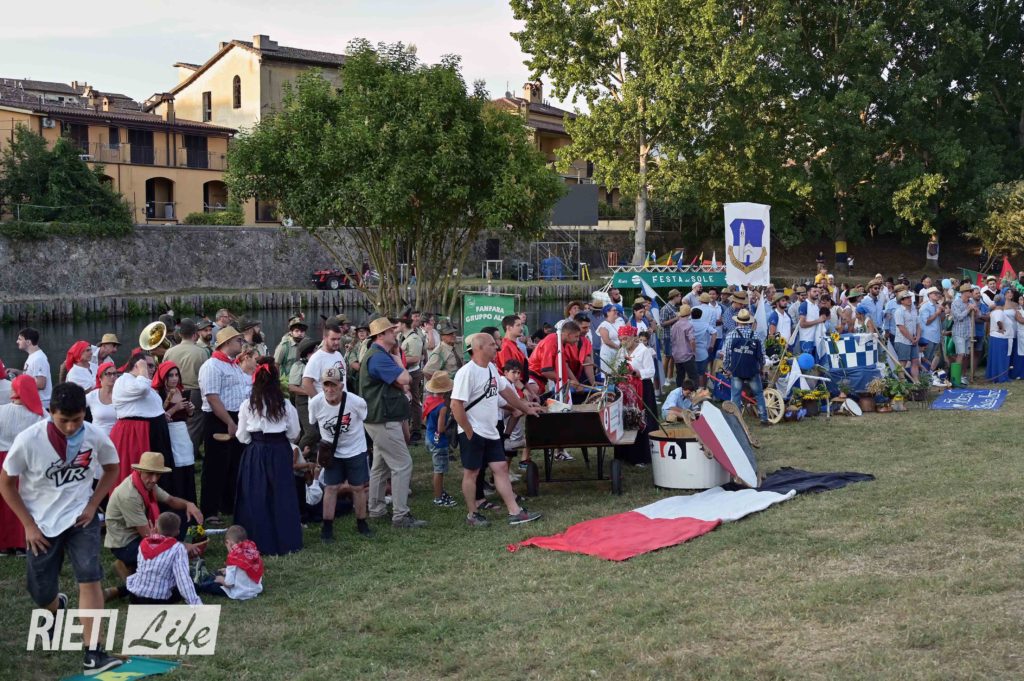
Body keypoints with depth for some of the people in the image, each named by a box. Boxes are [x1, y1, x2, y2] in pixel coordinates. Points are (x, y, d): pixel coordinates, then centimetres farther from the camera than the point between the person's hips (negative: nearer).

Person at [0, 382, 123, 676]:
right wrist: (29, 525, -10)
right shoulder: (28, 440, -22)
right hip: (42, 523, 0)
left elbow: (112, 468, 6)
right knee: (41, 594, 9)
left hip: (80, 517, 0)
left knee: (90, 578, -18)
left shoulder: (95, 436, -16)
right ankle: (58, 610, 47)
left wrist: (93, 504, -5)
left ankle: (92, 655, -16)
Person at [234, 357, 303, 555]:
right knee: (281, 496, 9)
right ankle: (285, 542, 14)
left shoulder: (247, 405, -7)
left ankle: (261, 543, 10)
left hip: (255, 455, 0)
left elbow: (242, 437, -3)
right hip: (280, 452, 1)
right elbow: (294, 434, 0)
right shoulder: (285, 405, -7)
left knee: (256, 499, 8)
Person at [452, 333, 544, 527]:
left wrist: (526, 408, 28)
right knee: (471, 472, 3)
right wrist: (469, 433, -18)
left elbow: (506, 391, 23)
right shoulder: (467, 372, -19)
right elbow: (456, 405, -22)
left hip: (491, 432, 9)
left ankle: (515, 512, 9)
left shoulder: (491, 368, 8)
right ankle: (472, 515, 14)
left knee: (501, 468, 7)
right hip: (473, 434, -9)